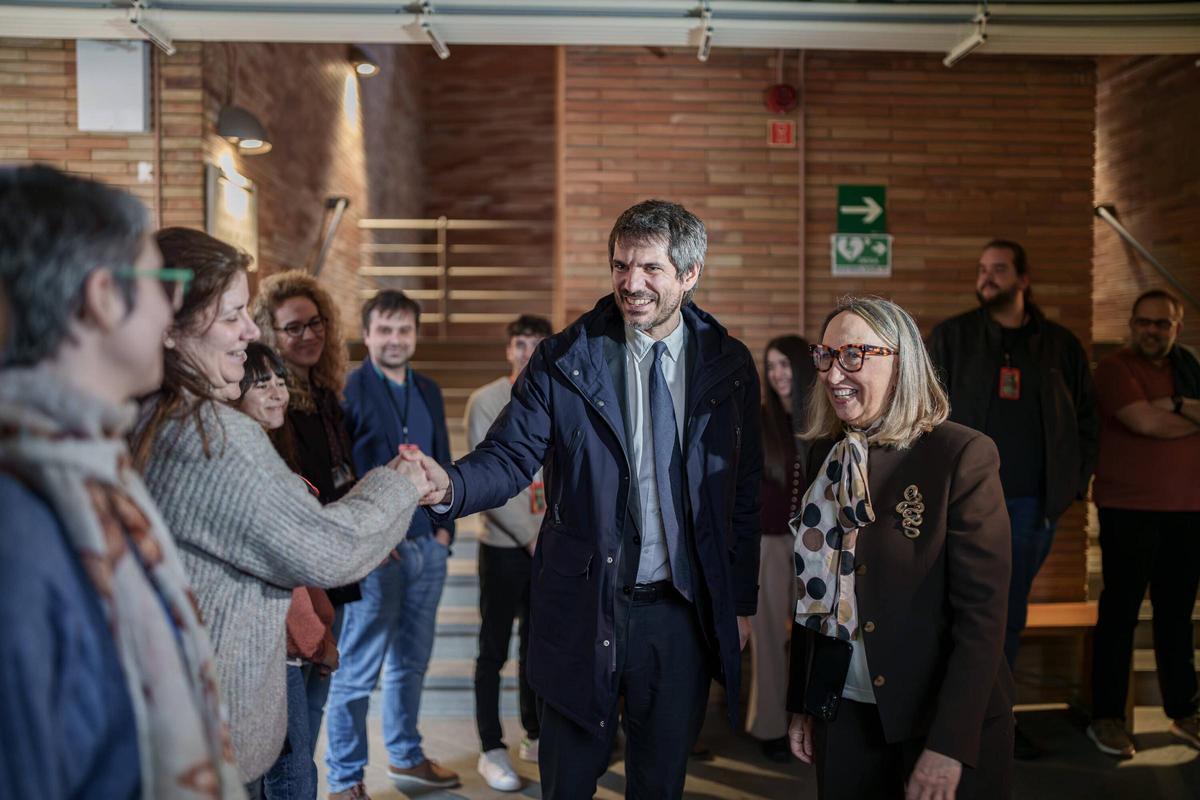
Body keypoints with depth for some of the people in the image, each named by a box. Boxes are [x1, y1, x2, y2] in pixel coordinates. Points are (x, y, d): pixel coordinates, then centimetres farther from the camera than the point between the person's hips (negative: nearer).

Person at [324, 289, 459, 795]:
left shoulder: (429, 392, 13)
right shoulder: (347, 390, -8)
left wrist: (444, 527, 7)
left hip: (428, 547, 6)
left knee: (411, 663, 18)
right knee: (358, 672, 2)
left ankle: (405, 757, 34)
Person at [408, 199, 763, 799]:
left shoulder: (729, 365, -1)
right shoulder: (562, 360, -5)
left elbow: (745, 495, 4)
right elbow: (510, 457, -11)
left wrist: (742, 602, 6)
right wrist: (450, 486, -32)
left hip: (684, 613, 1)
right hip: (584, 606, -1)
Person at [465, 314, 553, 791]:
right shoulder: (486, 401, -6)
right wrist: (530, 536, -13)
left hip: (551, 547, 4)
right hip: (504, 546, -4)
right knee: (495, 650, 3)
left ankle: (535, 735, 29)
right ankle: (491, 749, 14)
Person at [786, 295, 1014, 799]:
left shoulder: (963, 455, -15)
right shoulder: (827, 455, 2)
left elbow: (982, 610, -17)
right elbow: (815, 593, 7)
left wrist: (949, 745, -19)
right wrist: (802, 703, 7)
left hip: (946, 719, -4)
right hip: (846, 714, 5)